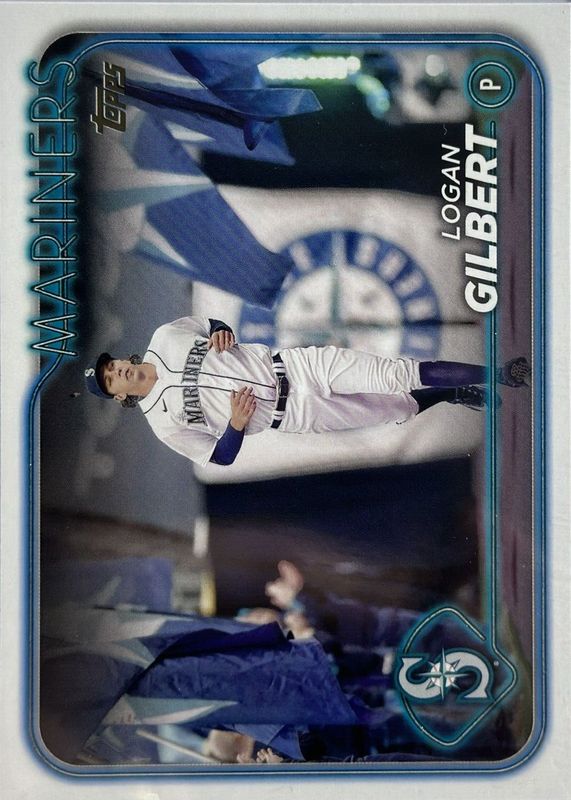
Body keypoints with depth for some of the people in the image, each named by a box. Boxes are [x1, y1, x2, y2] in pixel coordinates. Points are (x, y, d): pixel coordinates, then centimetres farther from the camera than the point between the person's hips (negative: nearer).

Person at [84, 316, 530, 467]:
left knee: (396, 375, -11)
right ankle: (454, 396, 12)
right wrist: (236, 424, -22)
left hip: (286, 364, 2)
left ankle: (498, 374, -1)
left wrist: (221, 333, -6)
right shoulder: (164, 420, -6)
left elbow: (213, 326, 17)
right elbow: (219, 457, -3)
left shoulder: (165, 338, 2)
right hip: (292, 416, -2)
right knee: (399, 410, -9)